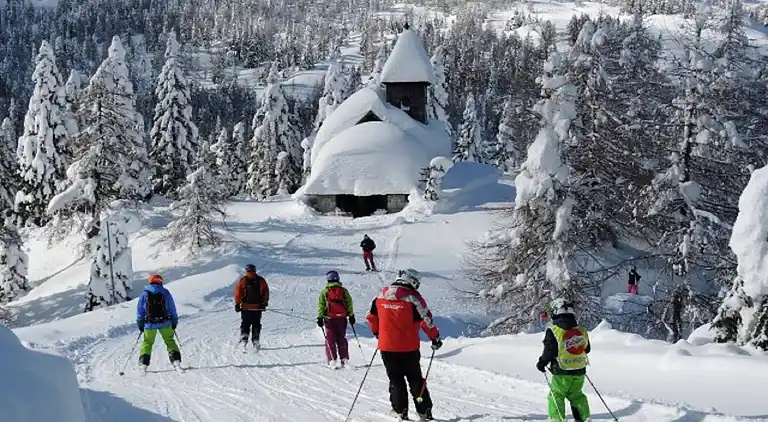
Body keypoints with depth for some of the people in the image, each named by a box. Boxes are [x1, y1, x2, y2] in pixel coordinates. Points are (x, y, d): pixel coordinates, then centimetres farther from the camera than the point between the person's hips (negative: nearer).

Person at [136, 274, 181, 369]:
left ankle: (143, 363, 4)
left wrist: (140, 324, 12)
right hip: (165, 323, 0)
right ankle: (176, 360, -4)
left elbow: (140, 310, 5)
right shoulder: (165, 293, 3)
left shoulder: (144, 294, 3)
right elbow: (172, 309, 6)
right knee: (169, 341, 11)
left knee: (147, 342, 15)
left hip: (150, 324, 0)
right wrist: (174, 322, 13)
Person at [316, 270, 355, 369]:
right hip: (342, 318, 2)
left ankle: (332, 360, -4)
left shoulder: (325, 291, -4)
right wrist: (351, 315, 15)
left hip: (329, 318, -2)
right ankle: (344, 359, 6)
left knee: (330, 339, 4)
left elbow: (321, 305, -4)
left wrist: (320, 318, 0)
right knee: (341, 338, 12)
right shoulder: (343, 290, 2)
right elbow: (349, 303, 6)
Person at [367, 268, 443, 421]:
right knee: (415, 380, 11)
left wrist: (377, 333, 29)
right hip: (409, 348, -3)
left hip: (386, 347, 3)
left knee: (396, 380, 15)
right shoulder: (412, 297, -12)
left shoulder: (381, 296, 3)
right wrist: (435, 338, 1)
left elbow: (372, 317, 13)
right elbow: (426, 320, -12)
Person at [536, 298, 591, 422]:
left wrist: (542, 363, 2)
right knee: (576, 395, 18)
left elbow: (549, 351, -14)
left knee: (556, 395, 5)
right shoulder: (581, 330, 3)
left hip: (562, 371, -5)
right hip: (579, 370, 5)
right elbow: (587, 348, 13)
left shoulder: (554, 331, -14)